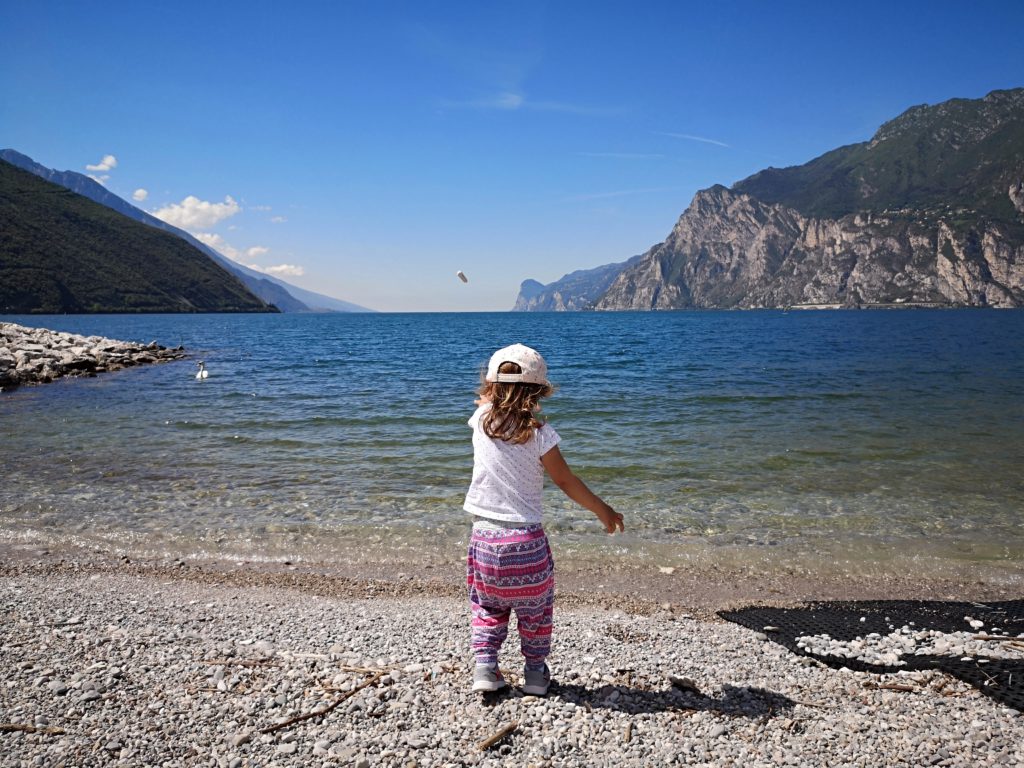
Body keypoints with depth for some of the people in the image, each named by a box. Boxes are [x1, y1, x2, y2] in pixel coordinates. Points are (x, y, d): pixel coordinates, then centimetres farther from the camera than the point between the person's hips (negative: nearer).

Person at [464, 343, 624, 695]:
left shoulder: (481, 419, -5)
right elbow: (567, 482, -3)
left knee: (489, 606, 22)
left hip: (485, 535, 3)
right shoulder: (540, 434, -12)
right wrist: (604, 511, 8)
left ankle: (485, 666, 15)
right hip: (526, 539, -3)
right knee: (534, 608, 18)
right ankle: (535, 671, 23)